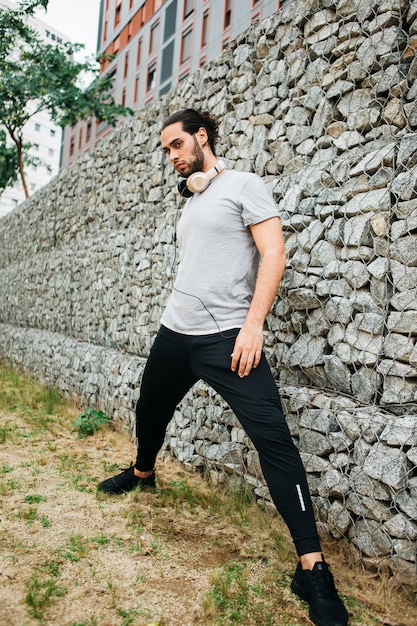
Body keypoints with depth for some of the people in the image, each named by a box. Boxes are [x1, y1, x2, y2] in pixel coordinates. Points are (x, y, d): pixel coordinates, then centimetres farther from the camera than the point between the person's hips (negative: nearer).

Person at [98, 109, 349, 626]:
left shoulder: (244, 185, -3)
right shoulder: (190, 204, 20)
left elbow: (273, 253, -13)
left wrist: (252, 323, -20)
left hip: (226, 336, -8)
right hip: (174, 333, 8)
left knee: (273, 437, -15)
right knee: (149, 411, 23)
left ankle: (312, 568, -8)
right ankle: (142, 473, 54)